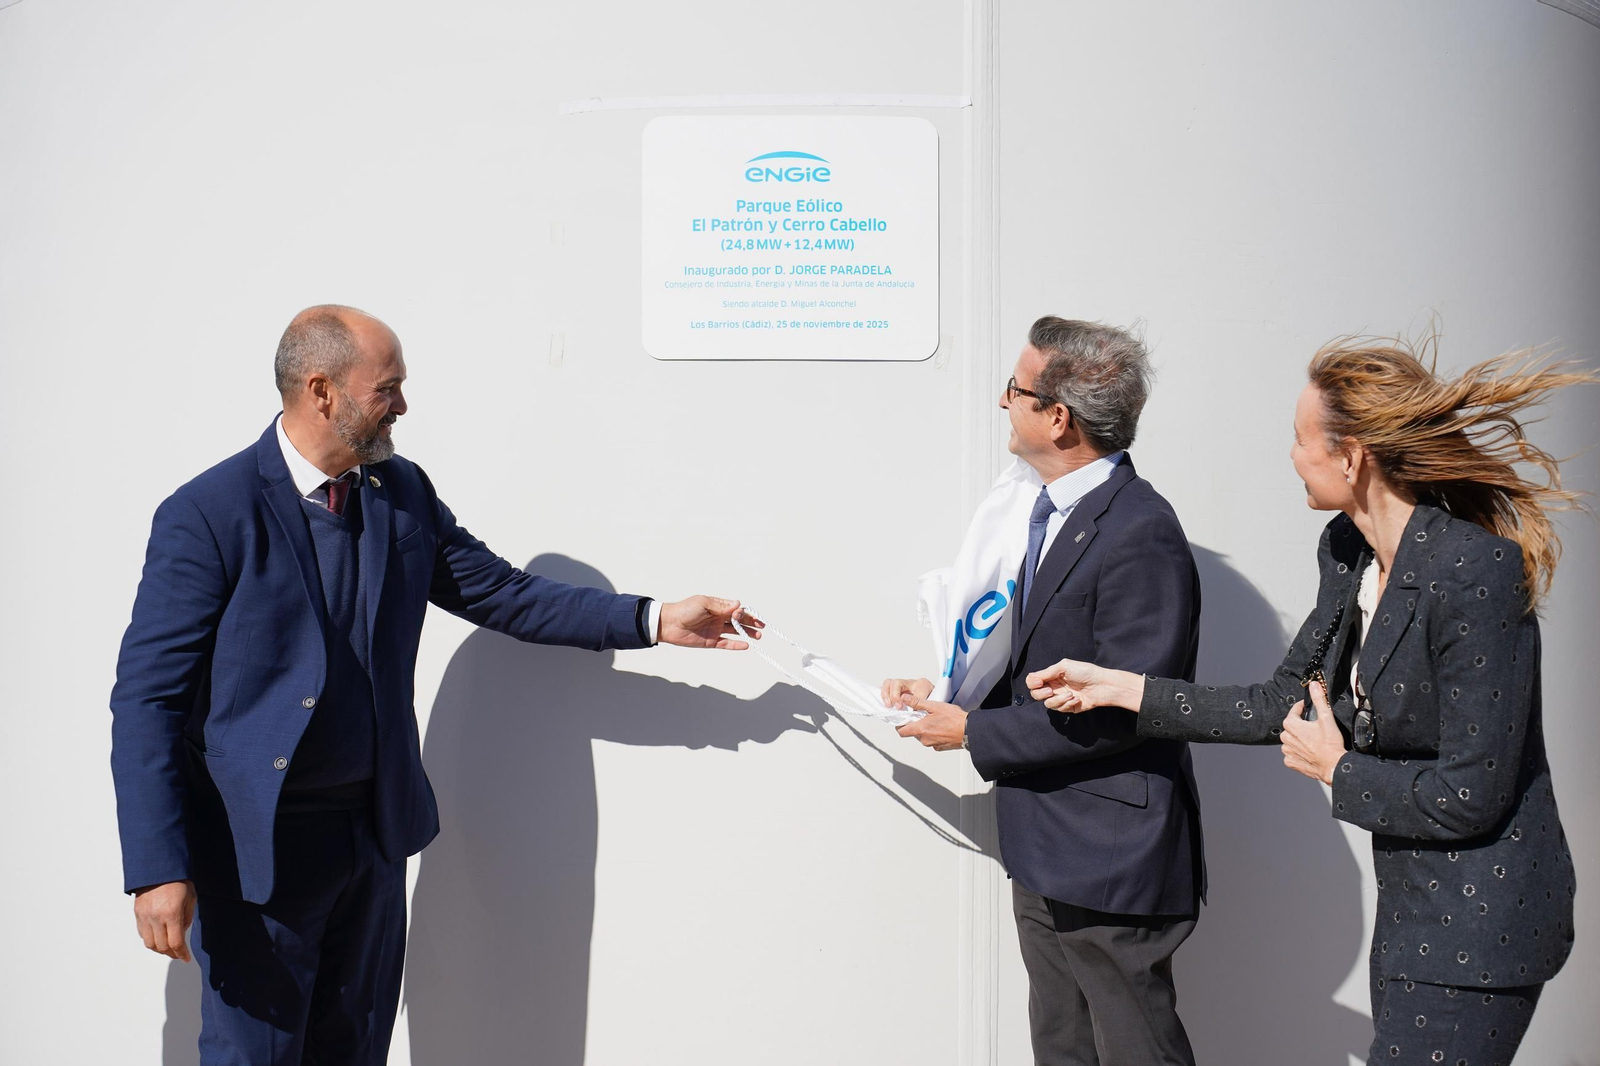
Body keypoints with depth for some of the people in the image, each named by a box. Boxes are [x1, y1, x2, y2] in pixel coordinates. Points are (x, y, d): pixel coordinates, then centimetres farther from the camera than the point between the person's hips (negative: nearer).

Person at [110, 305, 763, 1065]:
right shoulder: (206, 515, -15)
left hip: (376, 831, 6)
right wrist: (158, 868, -19)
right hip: (257, 844, -5)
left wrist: (653, 619, 3)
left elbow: (504, 595, 9)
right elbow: (147, 697, -15)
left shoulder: (404, 494, 2)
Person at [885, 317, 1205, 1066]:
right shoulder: (1054, 510, 9)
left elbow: (1121, 710, -23)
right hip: (1045, 854, 10)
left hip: (1110, 863, -9)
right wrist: (951, 693, 3)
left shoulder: (1140, 534, -22)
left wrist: (975, 734, -15)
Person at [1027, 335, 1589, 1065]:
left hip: (1478, 922, -8)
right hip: (1412, 903, 9)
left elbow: (1471, 794, -24)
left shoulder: (1476, 575, -24)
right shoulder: (1347, 549, 2)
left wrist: (1337, 767, -9)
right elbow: (1287, 702, 10)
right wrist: (1120, 689, 8)